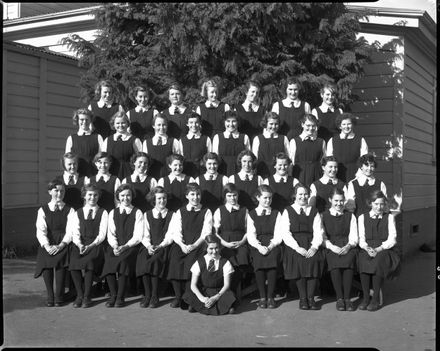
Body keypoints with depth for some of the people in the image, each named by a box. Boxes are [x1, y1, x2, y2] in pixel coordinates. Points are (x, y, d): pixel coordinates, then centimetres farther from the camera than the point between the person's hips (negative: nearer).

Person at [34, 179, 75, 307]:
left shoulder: (69, 210, 8)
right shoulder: (43, 210, 11)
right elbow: (40, 230, 0)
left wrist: (61, 245, -18)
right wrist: (47, 246, -17)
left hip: (63, 245, -1)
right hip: (47, 245, 1)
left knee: (60, 262, -29)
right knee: (45, 263, -26)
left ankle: (59, 296, -15)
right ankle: (50, 296, -8)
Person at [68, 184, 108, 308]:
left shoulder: (103, 213, 11)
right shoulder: (77, 213, 18)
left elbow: (102, 234, 1)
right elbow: (75, 233, 6)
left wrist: (91, 246, -16)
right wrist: (80, 245, -15)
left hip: (96, 245, -2)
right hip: (80, 245, 2)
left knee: (89, 261, -33)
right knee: (73, 262, -28)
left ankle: (87, 296, -18)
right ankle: (79, 295, -11)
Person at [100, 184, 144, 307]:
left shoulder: (137, 213, 7)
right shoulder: (112, 213, 18)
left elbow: (138, 236, -2)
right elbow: (110, 234, 10)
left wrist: (125, 246, -16)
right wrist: (115, 246, -10)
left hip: (131, 246, -2)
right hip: (115, 246, 3)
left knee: (123, 260, -32)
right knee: (108, 259, -29)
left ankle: (120, 297, -21)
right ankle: (113, 295, -14)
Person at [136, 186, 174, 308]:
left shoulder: (171, 215, 11)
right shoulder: (147, 215, 18)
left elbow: (170, 236, 1)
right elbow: (145, 235, 10)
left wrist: (159, 246, -15)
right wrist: (149, 246, -11)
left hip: (163, 247, -2)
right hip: (149, 246, 2)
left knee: (153, 261, -32)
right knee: (142, 259, -29)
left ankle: (154, 296, -22)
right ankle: (147, 295, -19)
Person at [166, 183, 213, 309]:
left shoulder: (206, 212, 11)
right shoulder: (180, 212, 17)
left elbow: (206, 232, 1)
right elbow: (176, 232, 7)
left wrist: (194, 245, -14)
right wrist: (182, 245, -12)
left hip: (198, 245, -2)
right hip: (182, 244, 2)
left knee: (191, 261, -32)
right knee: (175, 260, -28)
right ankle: (178, 297, -15)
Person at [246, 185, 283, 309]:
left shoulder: (276, 214, 15)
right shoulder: (251, 214, 14)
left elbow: (278, 234, 4)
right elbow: (250, 235, 3)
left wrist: (271, 246, -14)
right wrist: (259, 246, -15)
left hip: (273, 245, 0)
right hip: (257, 246, 0)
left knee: (273, 259, -31)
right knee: (258, 261, -30)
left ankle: (270, 297, -18)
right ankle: (262, 297, -16)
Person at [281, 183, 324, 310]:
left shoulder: (314, 212, 17)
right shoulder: (288, 211, 10)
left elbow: (318, 232, 6)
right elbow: (286, 234, 0)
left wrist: (314, 247, -12)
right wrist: (297, 248, -13)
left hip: (311, 245, 1)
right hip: (294, 246, -1)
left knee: (314, 260, -24)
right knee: (298, 260, -25)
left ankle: (311, 297, -16)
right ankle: (303, 298, -14)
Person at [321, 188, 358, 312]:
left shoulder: (350, 216, 19)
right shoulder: (323, 216, 15)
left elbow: (354, 237, 10)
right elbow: (322, 237, 7)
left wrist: (348, 246, -11)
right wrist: (332, 246, -11)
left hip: (347, 247, 1)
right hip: (330, 248, 0)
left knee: (348, 261, -34)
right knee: (334, 263, -34)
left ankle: (347, 298, -29)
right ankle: (339, 298, -27)